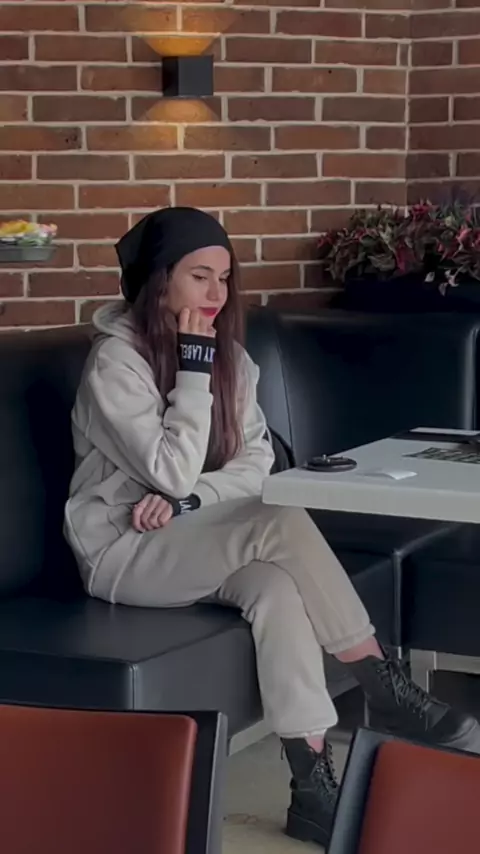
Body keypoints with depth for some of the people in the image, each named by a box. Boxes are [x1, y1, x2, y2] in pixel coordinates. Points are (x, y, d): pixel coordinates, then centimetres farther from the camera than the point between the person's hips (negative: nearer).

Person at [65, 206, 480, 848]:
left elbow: (258, 460, 2)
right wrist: (193, 371, -20)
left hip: (191, 544, 6)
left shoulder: (228, 354, 7)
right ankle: (387, 692, -21)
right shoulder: (115, 362, -14)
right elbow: (173, 473, -21)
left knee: (275, 585, -30)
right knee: (282, 526, -30)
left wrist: (192, 501, -15)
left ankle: (314, 787, -30)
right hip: (123, 552, -6)